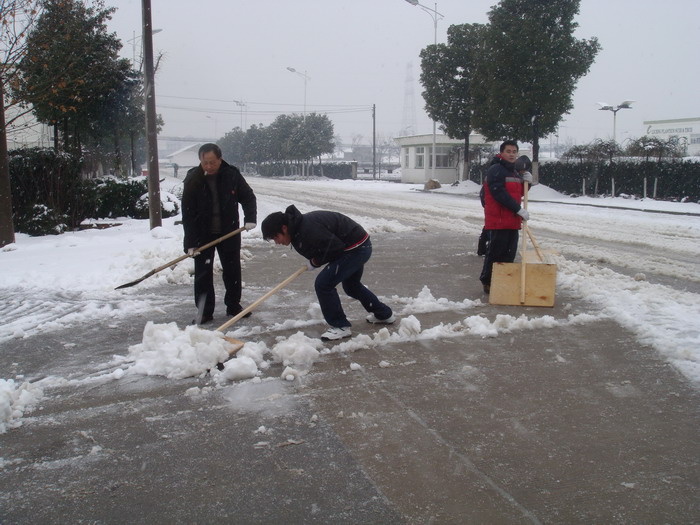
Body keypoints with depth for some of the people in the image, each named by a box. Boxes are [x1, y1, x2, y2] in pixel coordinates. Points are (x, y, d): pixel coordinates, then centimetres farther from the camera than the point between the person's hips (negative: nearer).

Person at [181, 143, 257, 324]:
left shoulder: (232, 175, -10)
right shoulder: (193, 179, -14)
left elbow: (248, 197, 3)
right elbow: (188, 213, -14)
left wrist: (250, 218, -15)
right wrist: (190, 243, -19)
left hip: (229, 232, 2)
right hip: (203, 234, -2)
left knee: (233, 270, 10)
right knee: (203, 273, -1)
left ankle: (233, 306, 25)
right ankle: (204, 311, 8)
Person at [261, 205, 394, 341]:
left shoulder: (308, 228, -29)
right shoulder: (299, 229, 3)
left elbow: (335, 247, -27)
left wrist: (316, 262, -14)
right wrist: (314, 260, -4)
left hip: (356, 248, -11)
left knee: (323, 283, -14)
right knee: (351, 285, 29)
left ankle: (341, 326, -1)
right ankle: (384, 314, 47)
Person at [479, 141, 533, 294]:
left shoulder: (515, 172, 18)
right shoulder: (496, 170, -11)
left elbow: (519, 193, 23)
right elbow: (499, 193, -20)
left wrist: (526, 182, 3)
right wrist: (518, 209, -20)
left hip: (512, 220, 9)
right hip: (498, 220, -9)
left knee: (510, 253, 11)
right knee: (495, 252, -4)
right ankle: (487, 282, 5)